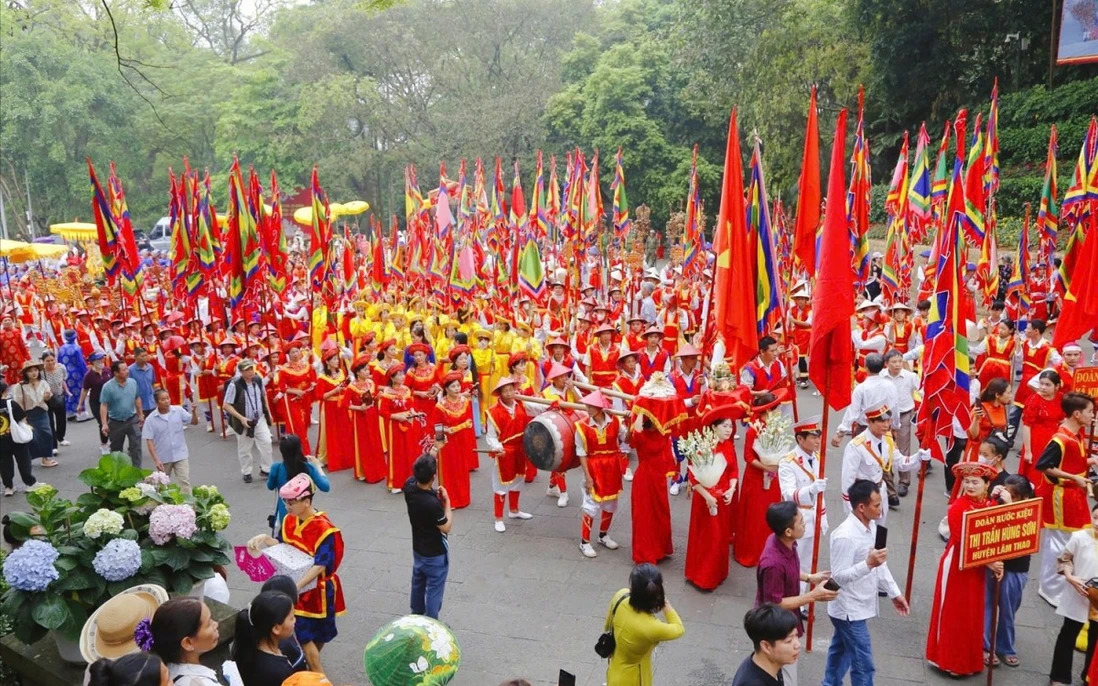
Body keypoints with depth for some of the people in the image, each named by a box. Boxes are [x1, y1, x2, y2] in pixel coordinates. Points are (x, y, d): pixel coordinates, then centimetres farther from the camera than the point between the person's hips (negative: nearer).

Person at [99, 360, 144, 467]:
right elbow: (103, 406, -15)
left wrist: (141, 415, 13)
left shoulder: (133, 382, -3)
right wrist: (104, 424, -20)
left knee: (136, 446, -3)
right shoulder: (107, 387, -15)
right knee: (116, 449, 15)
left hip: (132, 420, 2)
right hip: (116, 423, -2)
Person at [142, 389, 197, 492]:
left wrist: (193, 412, -22)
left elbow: (194, 422, 0)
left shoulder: (178, 411, -8)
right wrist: (156, 460, -15)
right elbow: (149, 441, -10)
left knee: (185, 481, -3)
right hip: (163, 458, 0)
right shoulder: (150, 419, -12)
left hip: (180, 455, 0)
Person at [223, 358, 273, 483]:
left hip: (260, 418, 3)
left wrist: (267, 411, 8)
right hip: (244, 421, -3)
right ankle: (246, 472, 28)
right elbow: (226, 405, -15)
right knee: (244, 449, 9)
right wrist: (241, 418, -20)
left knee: (266, 442, -4)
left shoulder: (258, 379, -6)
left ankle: (265, 469, 12)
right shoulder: (234, 385, -20)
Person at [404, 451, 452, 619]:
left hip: (418, 548, 7)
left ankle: (416, 615, 46)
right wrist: (447, 501, -16)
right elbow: (446, 528, -21)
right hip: (435, 553, -7)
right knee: (434, 589, 12)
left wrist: (433, 451, 7)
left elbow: (419, 471, 5)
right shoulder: (432, 503, -37)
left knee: (418, 583, 26)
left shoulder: (409, 486, -18)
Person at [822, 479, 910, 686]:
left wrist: (894, 592, 11)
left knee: (841, 651, 25)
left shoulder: (871, 525, -1)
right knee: (863, 664, 2)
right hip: (850, 610, -9)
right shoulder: (845, 536, -29)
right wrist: (868, 564, -35)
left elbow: (879, 563, 12)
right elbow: (838, 577, -26)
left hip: (858, 606, 9)